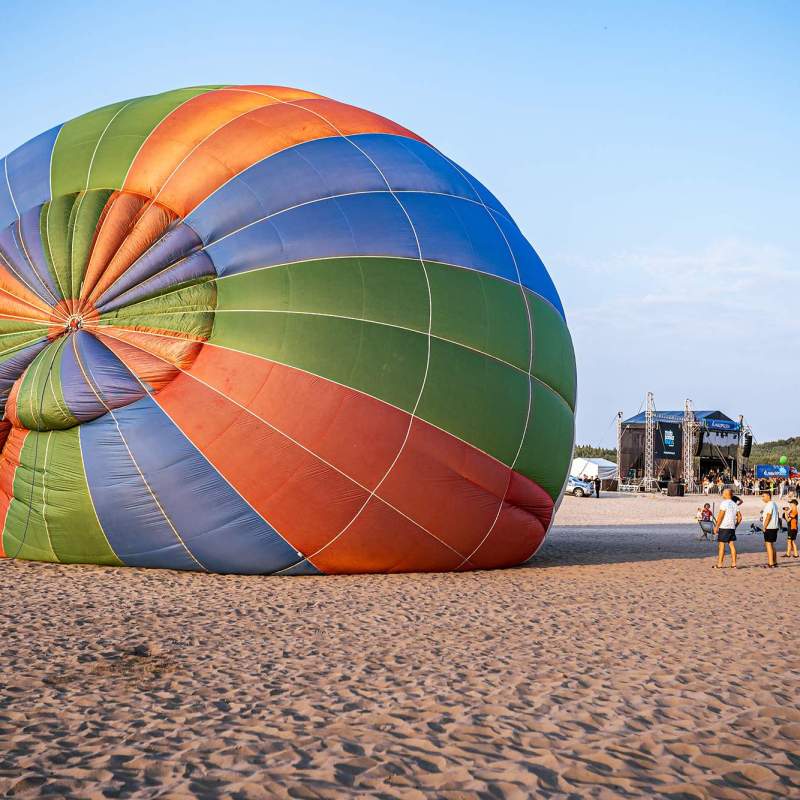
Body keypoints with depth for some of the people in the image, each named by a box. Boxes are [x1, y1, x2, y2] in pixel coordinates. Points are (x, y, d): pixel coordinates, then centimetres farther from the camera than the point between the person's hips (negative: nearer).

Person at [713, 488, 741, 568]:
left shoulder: (724, 503, -10)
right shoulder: (734, 505, 12)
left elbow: (720, 516, -14)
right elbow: (739, 517, 14)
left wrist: (716, 527, -10)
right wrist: (735, 525, 20)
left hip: (724, 527, -7)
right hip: (732, 528, 7)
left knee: (721, 545, -3)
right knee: (731, 544, 8)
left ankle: (719, 564, -2)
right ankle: (733, 564, 6)